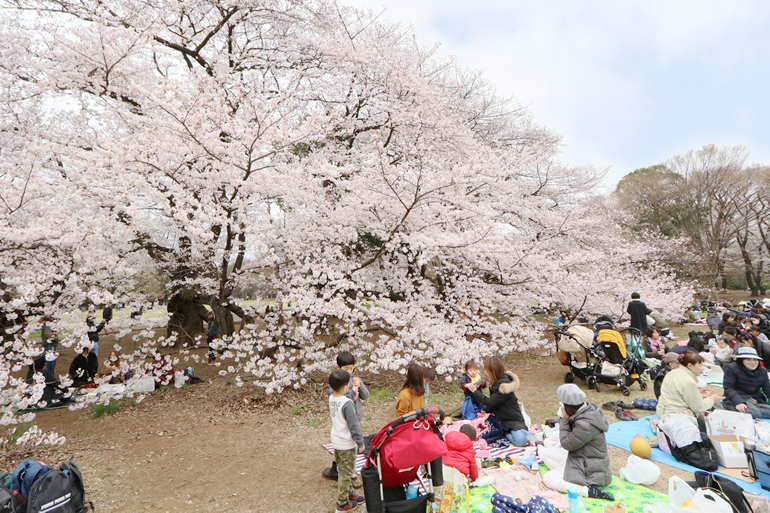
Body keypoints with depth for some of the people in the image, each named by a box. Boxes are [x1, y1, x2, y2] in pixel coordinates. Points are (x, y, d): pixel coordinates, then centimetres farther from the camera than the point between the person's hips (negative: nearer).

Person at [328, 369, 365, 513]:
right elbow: (353, 425, -23)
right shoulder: (347, 403, -28)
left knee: (343, 470, 23)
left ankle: (349, 494, 40)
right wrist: (360, 442, -11)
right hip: (346, 444, -8)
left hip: (336, 441, 8)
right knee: (346, 473, 10)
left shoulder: (331, 398, -5)